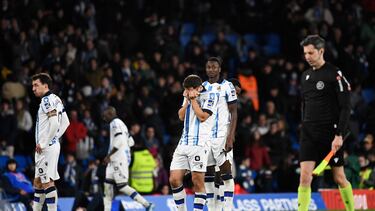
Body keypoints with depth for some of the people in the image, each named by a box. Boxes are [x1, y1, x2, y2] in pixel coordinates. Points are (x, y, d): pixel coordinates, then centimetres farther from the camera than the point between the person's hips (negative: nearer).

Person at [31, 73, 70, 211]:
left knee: (47, 182, -10)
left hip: (46, 148, -10)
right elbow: (65, 123, 21)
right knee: (38, 182, 15)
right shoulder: (56, 99, 16)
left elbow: (54, 123, -25)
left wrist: (43, 143, -19)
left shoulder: (47, 100, -14)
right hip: (44, 148, 10)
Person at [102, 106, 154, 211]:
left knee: (122, 186, -12)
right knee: (108, 184, 8)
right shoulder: (120, 123, 21)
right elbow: (130, 142, 23)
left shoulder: (115, 123, -9)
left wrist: (109, 155, -18)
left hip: (120, 160, -11)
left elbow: (119, 141, -21)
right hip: (115, 160, 11)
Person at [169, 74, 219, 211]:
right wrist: (187, 100, 3)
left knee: (197, 180, -10)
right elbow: (181, 116, 13)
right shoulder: (189, 97, 21)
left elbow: (202, 116, -9)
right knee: (174, 180, -1)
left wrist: (193, 99, -4)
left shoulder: (210, 95, -1)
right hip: (184, 142, 7)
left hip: (199, 143, -7)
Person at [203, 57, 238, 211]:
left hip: (222, 135, -5)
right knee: (208, 175, 5)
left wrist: (231, 137, -14)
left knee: (226, 172, -8)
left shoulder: (227, 87, -2)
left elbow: (234, 113, -5)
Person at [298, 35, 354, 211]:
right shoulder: (306, 76, 13)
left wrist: (339, 135, -17)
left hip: (330, 133, -5)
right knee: (305, 176, -7)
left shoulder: (335, 74, -7)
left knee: (339, 178, 3)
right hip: (309, 134, 5)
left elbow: (345, 108, -11)